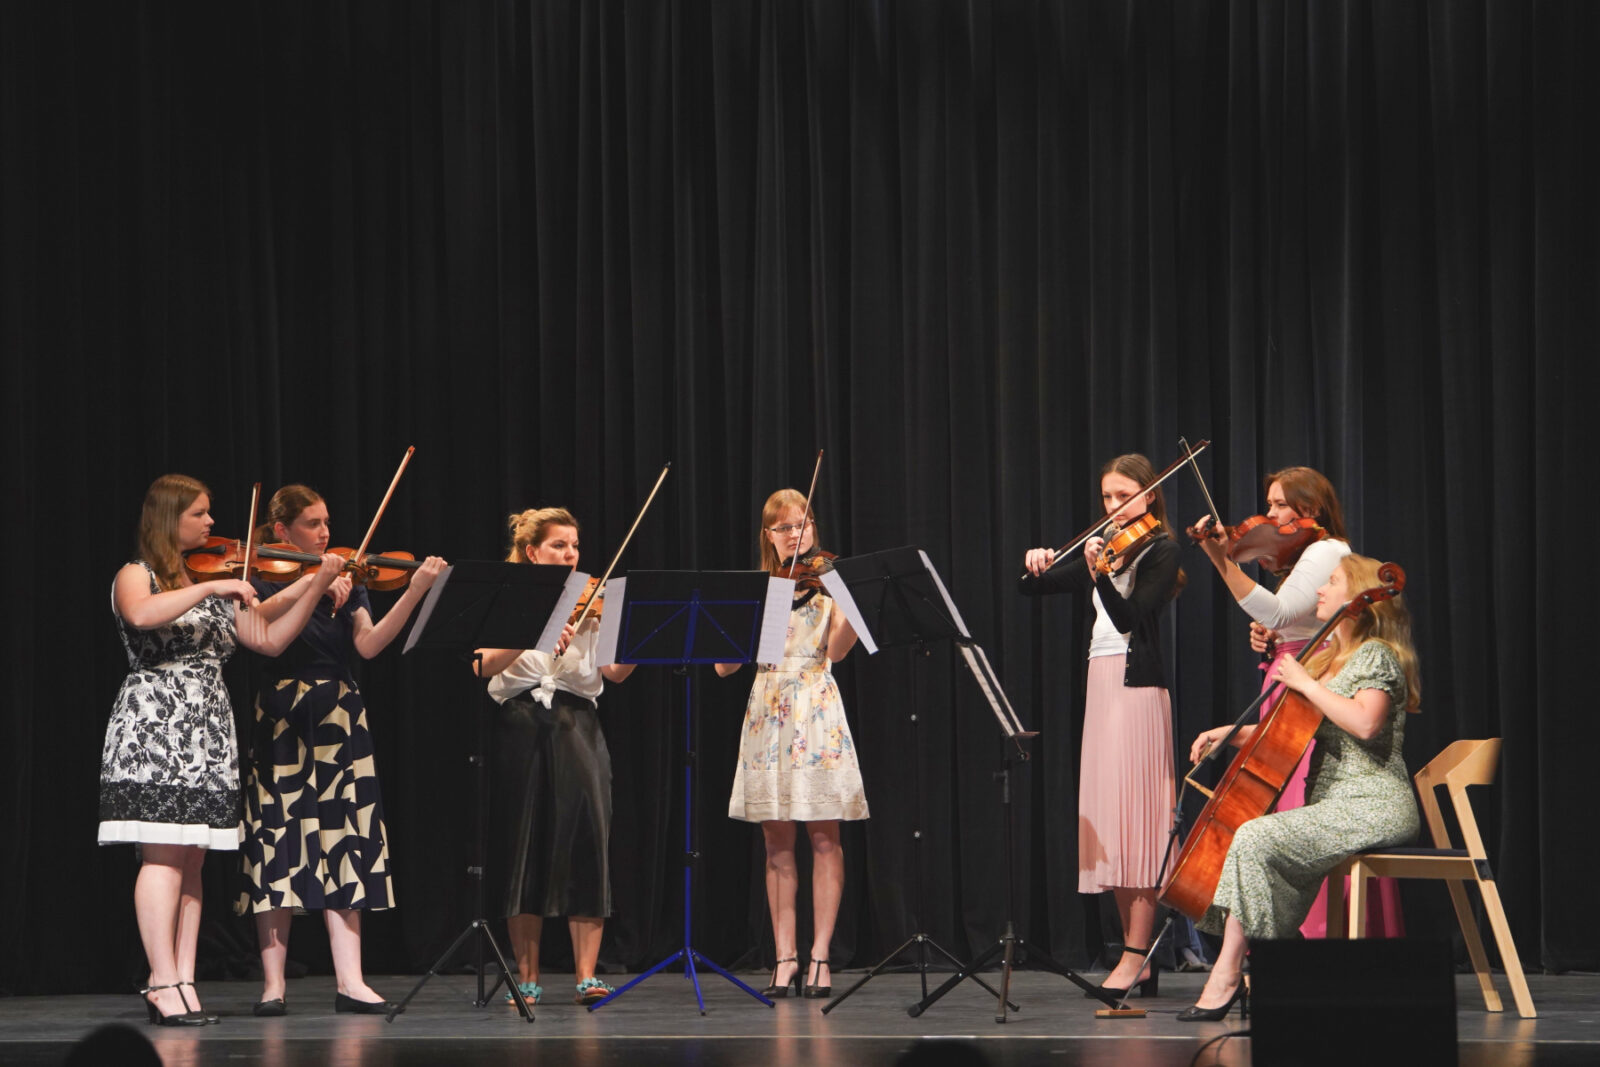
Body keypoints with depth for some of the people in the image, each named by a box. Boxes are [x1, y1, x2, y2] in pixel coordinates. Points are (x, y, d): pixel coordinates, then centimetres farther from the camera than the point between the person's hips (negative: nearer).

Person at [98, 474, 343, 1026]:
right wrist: (209, 588, -23)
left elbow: (270, 640, 14)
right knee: (164, 855, -12)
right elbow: (141, 614, -24)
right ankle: (164, 983, -15)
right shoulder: (136, 577, 0)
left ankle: (182, 982, 0)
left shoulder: (217, 583, 19)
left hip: (207, 732, 7)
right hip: (154, 730, -7)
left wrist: (318, 588, 7)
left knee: (191, 861, 2)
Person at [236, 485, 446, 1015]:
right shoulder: (263, 582, 3)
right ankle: (273, 984, 0)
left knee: (344, 843, -2)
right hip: (281, 726, -3)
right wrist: (314, 581, -28)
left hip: (338, 723, 3)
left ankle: (350, 982, -5)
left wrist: (414, 593, -17)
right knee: (279, 846, -4)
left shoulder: (346, 586, 12)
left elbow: (368, 644, -5)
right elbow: (260, 619, -20)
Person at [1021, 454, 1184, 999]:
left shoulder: (1159, 551, -4)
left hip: (1137, 687, -8)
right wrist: (1035, 565, -4)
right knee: (1111, 824, 4)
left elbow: (1131, 617, -17)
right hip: (1100, 685, 8)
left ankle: (1136, 957, -14)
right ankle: (1139, 961, 6)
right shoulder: (1105, 550, 18)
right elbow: (1033, 589, 18)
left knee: (1133, 815, -12)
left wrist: (1100, 574, -32)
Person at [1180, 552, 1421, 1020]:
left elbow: (1365, 723, -26)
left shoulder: (1375, 656, -7)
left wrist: (1305, 683, -18)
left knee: (1255, 838, -24)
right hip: (1334, 803, 10)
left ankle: (1227, 973, -25)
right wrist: (1234, 732, 13)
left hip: (1373, 806, -10)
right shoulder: (1331, 658, 21)